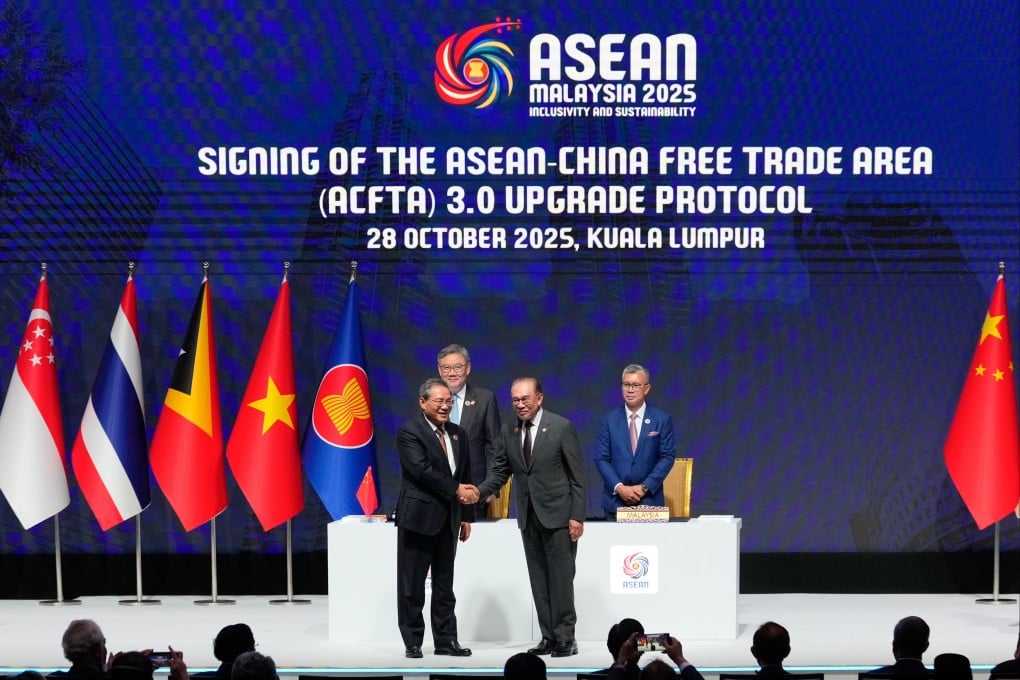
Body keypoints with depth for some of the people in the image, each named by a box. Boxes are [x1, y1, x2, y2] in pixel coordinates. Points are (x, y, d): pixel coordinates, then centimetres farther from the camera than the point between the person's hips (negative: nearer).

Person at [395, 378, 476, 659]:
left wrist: (466, 516, 11)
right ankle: (412, 642, 6)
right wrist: (456, 490, -18)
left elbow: (465, 477, 15)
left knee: (444, 585, 10)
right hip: (418, 517, -6)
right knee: (412, 585, -1)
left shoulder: (458, 434, 13)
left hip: (448, 520, 6)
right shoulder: (409, 432, -9)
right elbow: (422, 470, -20)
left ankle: (446, 640, 14)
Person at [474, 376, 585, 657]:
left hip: (558, 515, -5)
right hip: (529, 516, 5)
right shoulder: (509, 431, 7)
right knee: (539, 580, 7)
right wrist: (478, 491, -8)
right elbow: (500, 472, 11)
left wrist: (577, 516, -12)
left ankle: (565, 638, 2)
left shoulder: (562, 427, -7)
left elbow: (577, 475, -7)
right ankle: (549, 637, 12)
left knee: (561, 578, -4)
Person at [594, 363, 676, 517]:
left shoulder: (662, 419, 3)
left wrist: (645, 487, -9)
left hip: (649, 500, -1)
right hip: (615, 499, 1)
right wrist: (619, 487, -11)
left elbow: (668, 457, 0)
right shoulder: (609, 420, 5)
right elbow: (601, 458, 2)